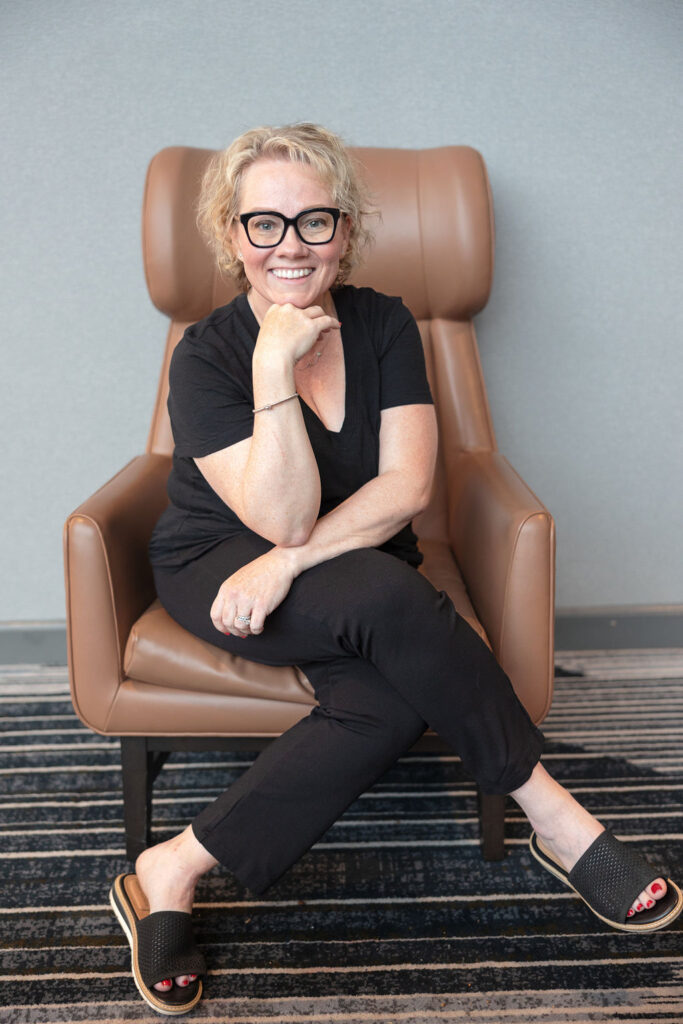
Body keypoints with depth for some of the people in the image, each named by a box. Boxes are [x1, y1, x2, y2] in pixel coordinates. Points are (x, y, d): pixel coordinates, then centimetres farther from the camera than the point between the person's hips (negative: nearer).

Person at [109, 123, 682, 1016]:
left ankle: (176, 870, -17)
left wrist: (290, 563, -21)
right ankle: (551, 814, -15)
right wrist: (275, 365, -27)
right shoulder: (207, 355, -11)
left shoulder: (384, 325, -2)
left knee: (391, 701, -31)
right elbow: (284, 519, -21)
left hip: (361, 571, 4)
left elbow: (406, 488, -11)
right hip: (218, 569, -3)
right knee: (390, 599, -34)